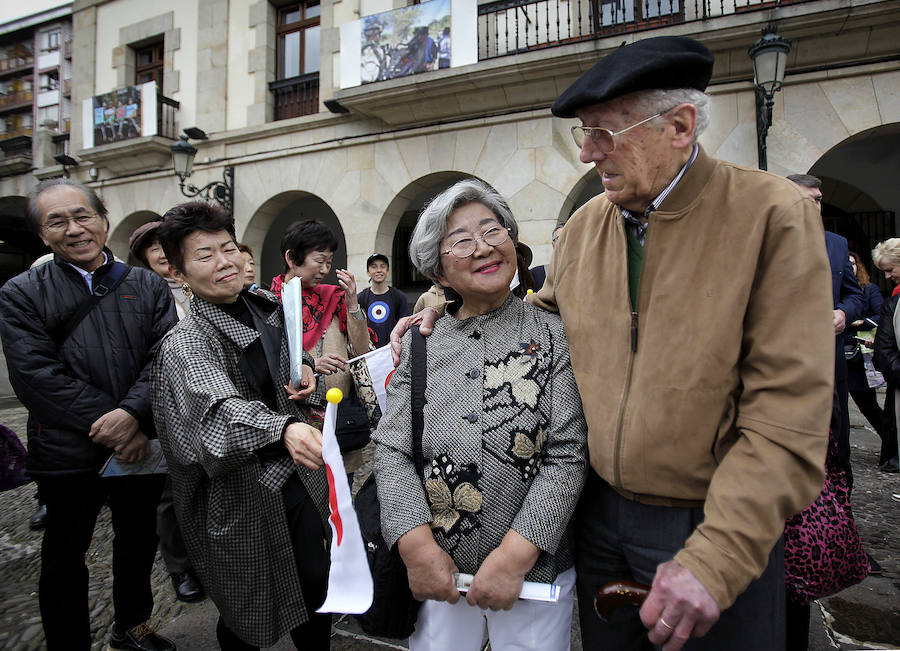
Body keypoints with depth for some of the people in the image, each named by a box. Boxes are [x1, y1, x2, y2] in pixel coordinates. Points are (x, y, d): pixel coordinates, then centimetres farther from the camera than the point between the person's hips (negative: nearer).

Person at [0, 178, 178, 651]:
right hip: (68, 454, -2)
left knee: (139, 541, 20)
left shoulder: (149, 287, 1)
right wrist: (107, 427, -19)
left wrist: (132, 414, -24)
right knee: (65, 556, 15)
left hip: (140, 446, 3)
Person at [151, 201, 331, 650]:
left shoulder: (266, 306, 2)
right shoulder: (185, 343, -17)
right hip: (241, 498, -5)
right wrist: (283, 428, -55)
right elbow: (220, 410, -37)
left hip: (298, 477, 6)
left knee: (317, 589, 14)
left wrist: (305, 371, -1)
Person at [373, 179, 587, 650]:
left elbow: (567, 456, -10)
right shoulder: (419, 346, 1)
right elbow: (391, 451, -2)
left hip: (535, 571, -1)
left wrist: (515, 555, -17)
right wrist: (416, 545, -15)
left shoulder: (553, 336, -6)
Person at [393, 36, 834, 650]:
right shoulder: (584, 224, 1)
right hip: (599, 510, 5)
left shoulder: (776, 216, -15)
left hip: (721, 529, -4)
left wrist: (715, 560, -24)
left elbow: (787, 419, -19)